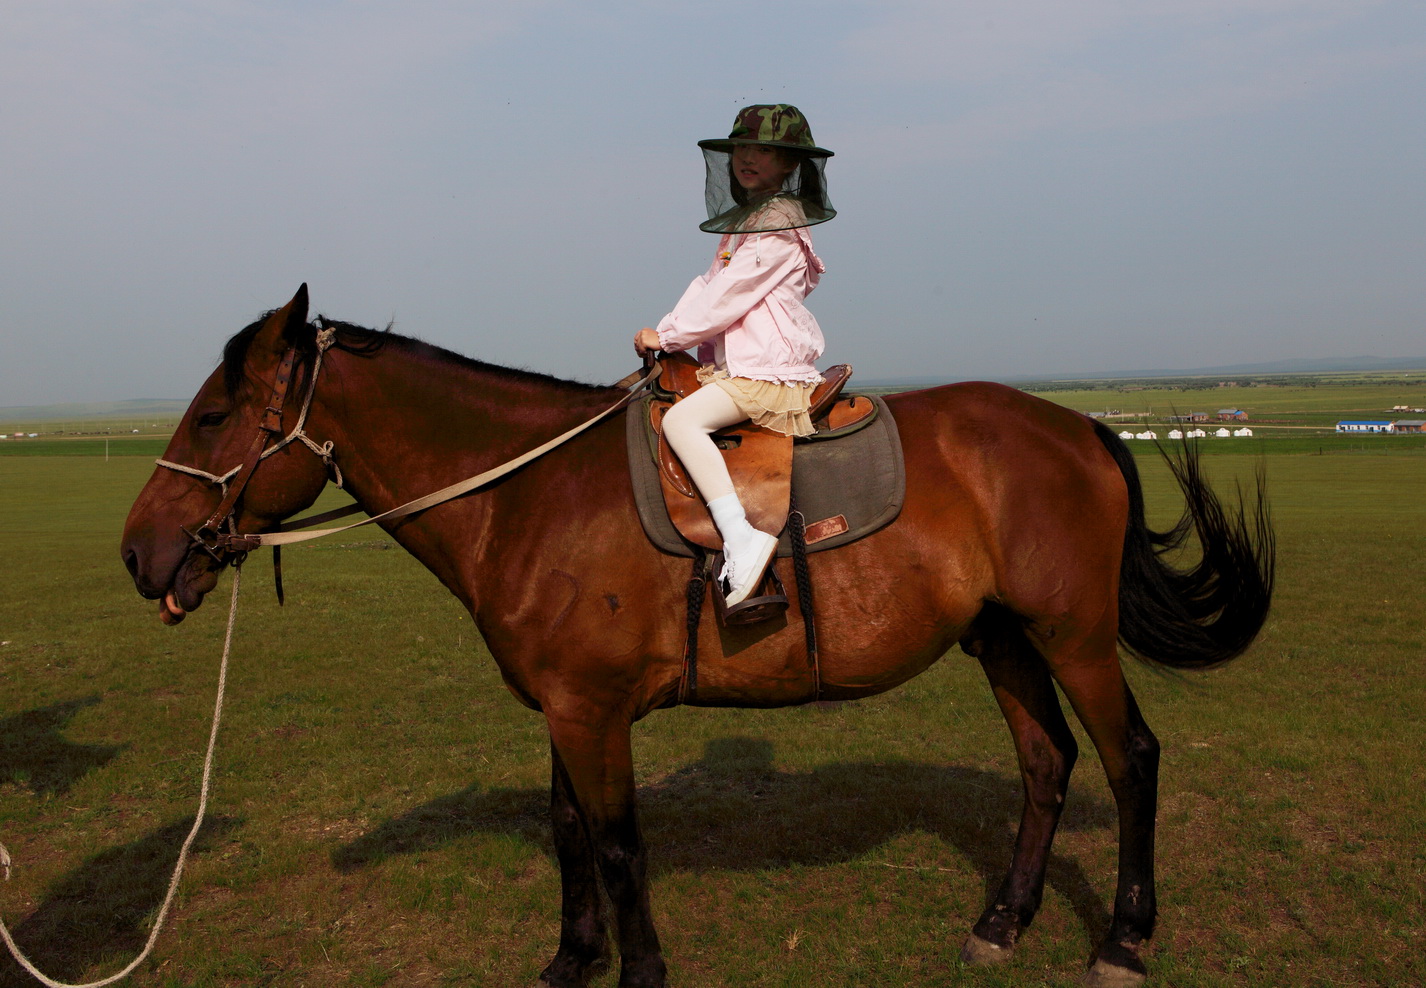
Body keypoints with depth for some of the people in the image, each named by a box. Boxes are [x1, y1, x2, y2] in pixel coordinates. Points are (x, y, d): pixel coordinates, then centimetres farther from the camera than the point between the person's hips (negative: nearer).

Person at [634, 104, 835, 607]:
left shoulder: (780, 225, -9)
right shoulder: (743, 221, 21)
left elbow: (727, 296, -15)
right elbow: (707, 285, 19)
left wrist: (667, 337, -8)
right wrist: (665, 329, 5)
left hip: (769, 371, -11)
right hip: (733, 366, 11)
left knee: (680, 419, -28)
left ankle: (741, 537, -34)